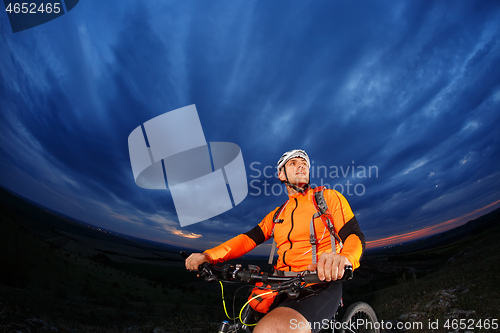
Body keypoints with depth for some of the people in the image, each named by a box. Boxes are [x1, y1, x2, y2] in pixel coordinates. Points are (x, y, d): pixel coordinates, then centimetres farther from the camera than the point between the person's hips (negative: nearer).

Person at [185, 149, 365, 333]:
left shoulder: (328, 197, 6)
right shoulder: (277, 214, 22)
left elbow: (354, 235, -6)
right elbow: (249, 238, 10)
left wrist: (343, 258, -31)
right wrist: (208, 255, -7)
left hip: (320, 285, -7)